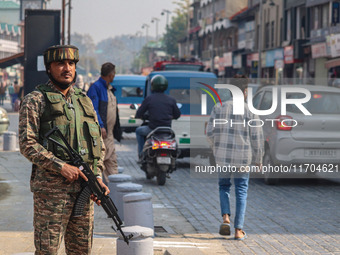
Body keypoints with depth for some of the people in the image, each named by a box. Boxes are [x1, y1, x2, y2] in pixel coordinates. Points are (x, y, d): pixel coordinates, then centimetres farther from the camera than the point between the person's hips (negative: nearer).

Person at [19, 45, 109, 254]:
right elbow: (27, 144, -10)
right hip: (51, 190, -5)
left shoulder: (85, 101, 16)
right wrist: (61, 167, -18)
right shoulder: (36, 101, -2)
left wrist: (98, 177, 2)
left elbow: (99, 143, 17)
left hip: (84, 188, 6)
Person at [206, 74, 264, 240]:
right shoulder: (250, 111, -7)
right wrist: (258, 159, 6)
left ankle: (226, 218, -1)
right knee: (241, 192, 9)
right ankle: (238, 230, 8)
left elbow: (210, 132, -1)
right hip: (243, 158, -2)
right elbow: (257, 138, -6)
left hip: (222, 156, 2)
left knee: (224, 186, 21)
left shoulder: (219, 108, -2)